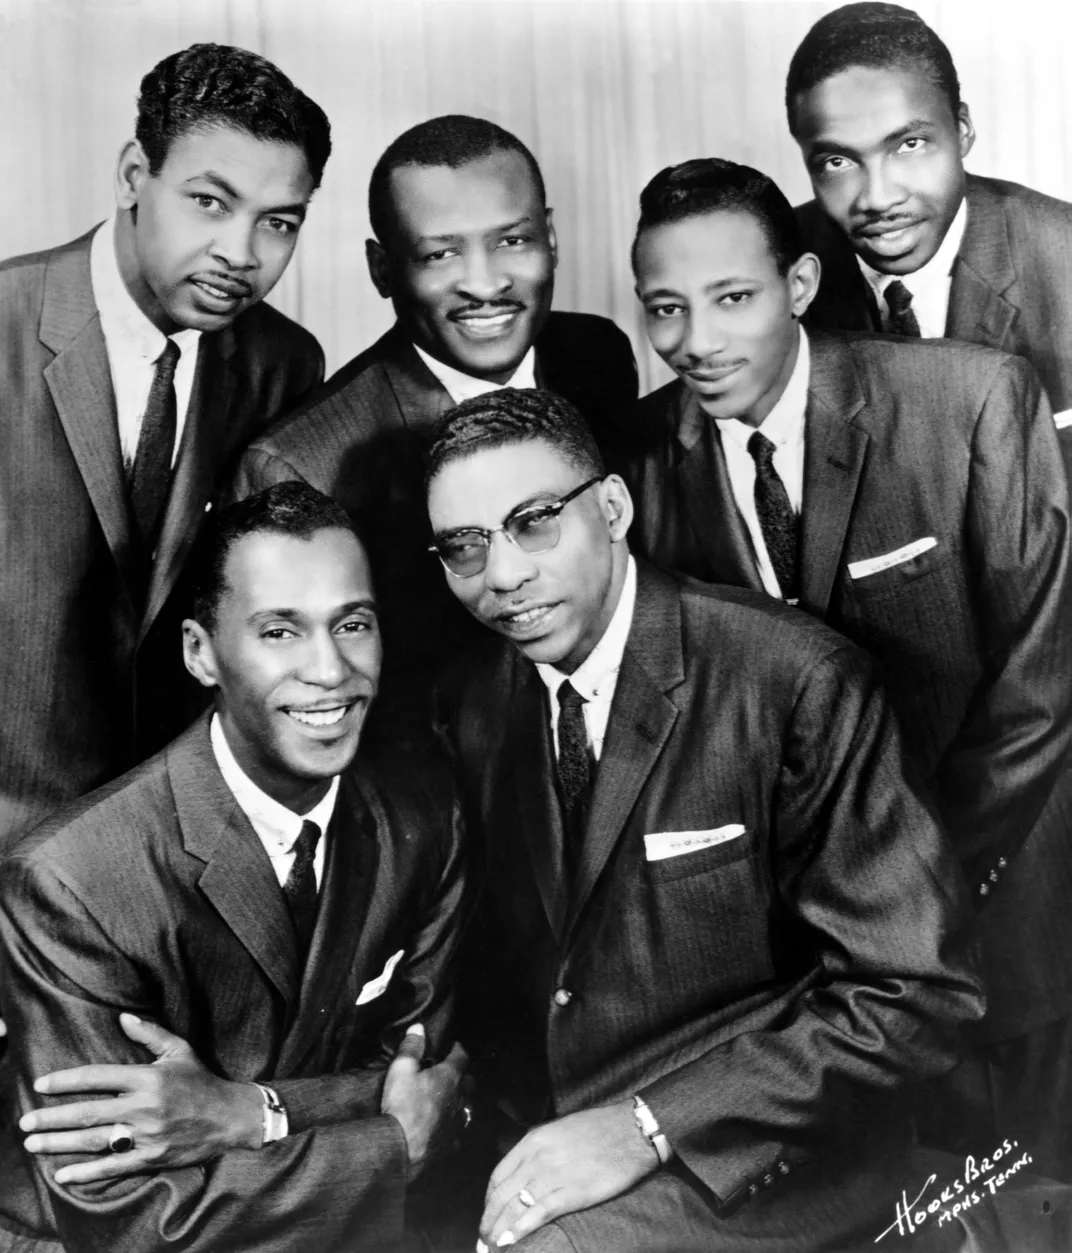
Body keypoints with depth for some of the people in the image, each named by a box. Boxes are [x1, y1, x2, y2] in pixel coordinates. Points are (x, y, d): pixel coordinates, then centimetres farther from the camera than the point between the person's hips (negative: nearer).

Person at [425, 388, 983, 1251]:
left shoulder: (795, 683, -16)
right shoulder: (467, 705, 2)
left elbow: (913, 995, -17)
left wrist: (648, 1124, -20)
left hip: (755, 1154, -5)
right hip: (537, 1137, 6)